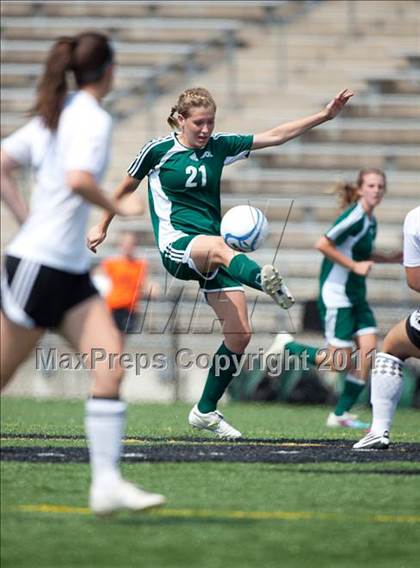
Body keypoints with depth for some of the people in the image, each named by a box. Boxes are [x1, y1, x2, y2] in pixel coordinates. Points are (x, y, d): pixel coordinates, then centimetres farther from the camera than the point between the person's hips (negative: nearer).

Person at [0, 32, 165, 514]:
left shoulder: (53, 115, 12)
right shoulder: (93, 119, -13)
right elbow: (78, 180, -29)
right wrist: (118, 208, -13)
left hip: (71, 273, 8)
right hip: (39, 266, -8)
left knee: (110, 369, -5)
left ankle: (107, 483, -10)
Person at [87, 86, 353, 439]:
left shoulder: (219, 147, 10)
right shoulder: (158, 150, 1)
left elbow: (275, 136, 8)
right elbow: (127, 187, 16)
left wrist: (325, 116, 2)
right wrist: (103, 227, 24)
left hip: (212, 248, 6)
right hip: (176, 245, -5)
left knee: (240, 334, -5)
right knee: (216, 246, -42)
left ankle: (206, 411, 11)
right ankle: (264, 280, -76)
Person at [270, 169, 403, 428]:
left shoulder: (371, 220, 11)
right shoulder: (354, 217, -17)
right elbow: (323, 244, -22)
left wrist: (390, 258, 14)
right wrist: (355, 266, -20)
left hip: (357, 297, 9)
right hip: (336, 295, -9)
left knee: (369, 353, -3)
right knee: (340, 363, -8)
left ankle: (341, 414, 6)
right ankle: (287, 345, 13)